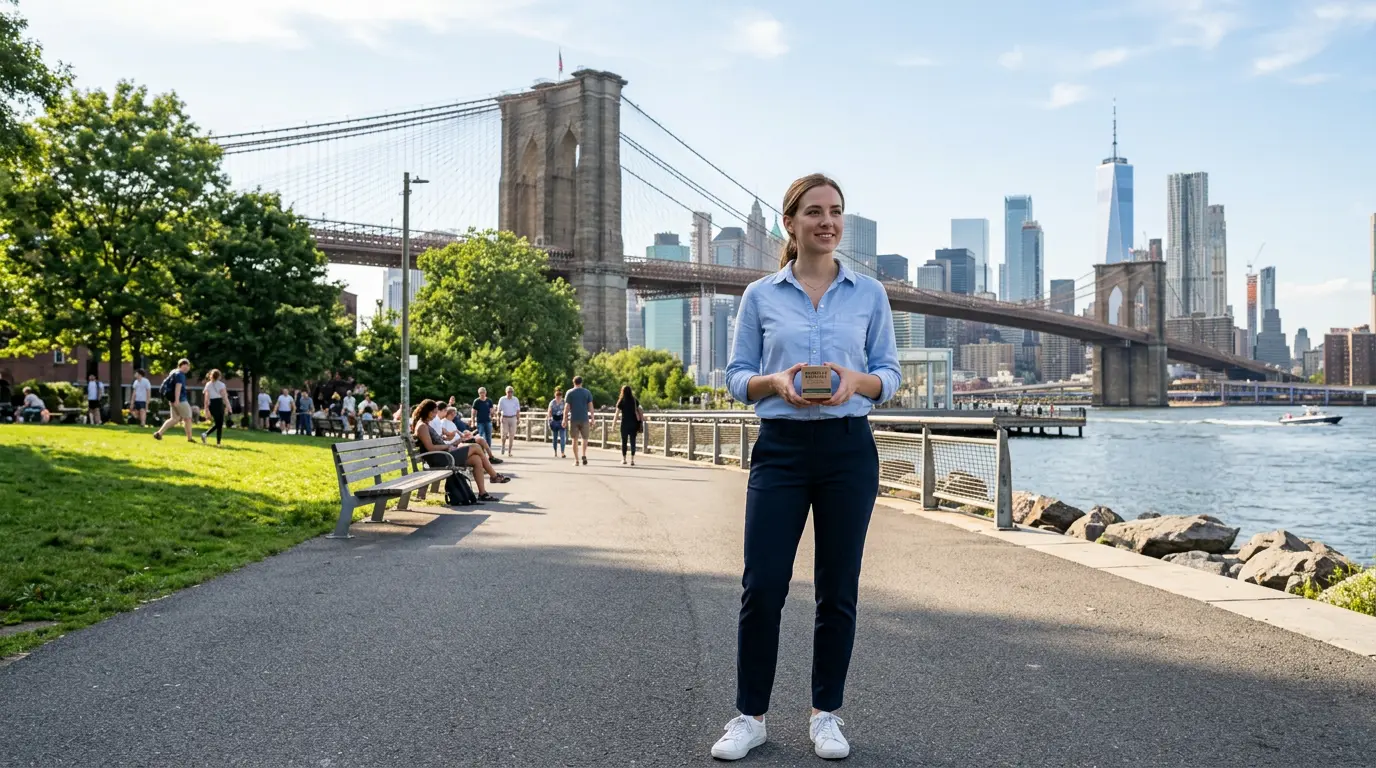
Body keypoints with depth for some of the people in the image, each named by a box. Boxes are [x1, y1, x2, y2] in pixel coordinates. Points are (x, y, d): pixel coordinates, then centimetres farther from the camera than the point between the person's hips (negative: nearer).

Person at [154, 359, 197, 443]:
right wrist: (177, 400, -27)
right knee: (187, 418, 3)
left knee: (175, 419, 12)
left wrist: (171, 400, 27)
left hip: (172, 400, 9)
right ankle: (189, 438, 8)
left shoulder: (173, 373, 17)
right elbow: (178, 387, -22)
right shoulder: (180, 374, -13)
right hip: (180, 400, -9)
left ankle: (159, 433, 1)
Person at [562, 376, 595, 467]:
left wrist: (565, 420, -1)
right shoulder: (587, 393, 3)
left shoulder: (569, 393, 1)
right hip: (584, 419, 1)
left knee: (574, 439, 4)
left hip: (573, 419, -1)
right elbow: (590, 407, 0)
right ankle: (584, 455, -6)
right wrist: (592, 419, 4)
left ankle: (576, 460, 1)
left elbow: (566, 407, -4)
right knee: (585, 438, 15)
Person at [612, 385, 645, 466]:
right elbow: (639, 411, 3)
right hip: (633, 423, 2)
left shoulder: (621, 401, -5)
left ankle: (624, 459, 15)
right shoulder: (635, 401, 3)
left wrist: (613, 424, -1)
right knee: (632, 441, 3)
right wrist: (641, 419, 13)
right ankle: (632, 459, -1)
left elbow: (617, 414, -6)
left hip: (625, 423, -2)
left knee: (624, 441, 9)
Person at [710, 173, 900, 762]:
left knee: (838, 590, 7)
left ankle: (826, 714, 23)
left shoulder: (869, 293, 7)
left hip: (848, 449, 1)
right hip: (781, 449, -1)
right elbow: (736, 376, 6)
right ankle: (750, 716, 14)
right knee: (761, 586, -2)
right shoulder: (759, 296, 5)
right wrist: (776, 382, -15)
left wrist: (857, 380, -14)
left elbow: (890, 374, 8)